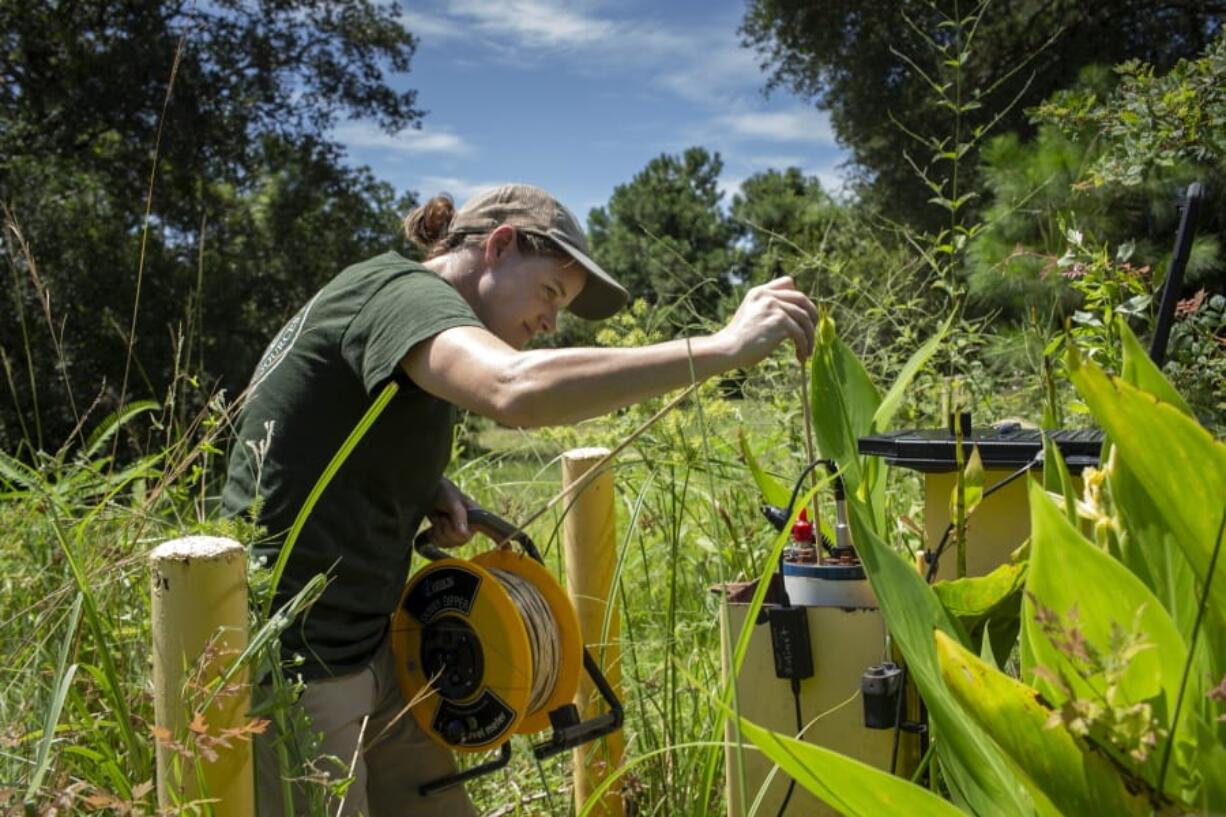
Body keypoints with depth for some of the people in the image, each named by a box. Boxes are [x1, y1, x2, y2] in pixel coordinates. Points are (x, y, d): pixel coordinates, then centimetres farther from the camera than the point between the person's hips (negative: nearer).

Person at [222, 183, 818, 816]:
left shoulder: (401, 302, 12)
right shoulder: (399, 289, -17)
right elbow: (521, 390, -39)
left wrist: (426, 490, 3)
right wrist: (727, 345, -33)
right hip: (286, 667, -9)